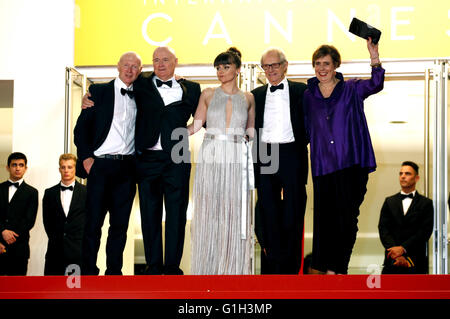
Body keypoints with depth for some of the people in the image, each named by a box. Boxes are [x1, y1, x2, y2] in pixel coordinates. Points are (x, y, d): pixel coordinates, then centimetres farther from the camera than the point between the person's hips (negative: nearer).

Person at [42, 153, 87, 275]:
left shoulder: (86, 192, 5)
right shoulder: (50, 193, 11)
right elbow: (47, 221, 12)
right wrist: (55, 239, 4)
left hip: (78, 251, -2)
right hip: (56, 251, 2)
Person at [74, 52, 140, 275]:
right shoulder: (99, 91, 5)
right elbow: (81, 127, 2)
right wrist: (85, 157, -9)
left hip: (127, 169, 3)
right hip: (101, 164, -3)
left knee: (120, 223, 6)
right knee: (93, 223, -3)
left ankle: (114, 271, 13)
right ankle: (88, 272, 5)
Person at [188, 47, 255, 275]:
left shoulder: (248, 98, 10)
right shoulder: (208, 94, 8)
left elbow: (251, 131, 16)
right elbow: (196, 125, 9)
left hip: (236, 160, 0)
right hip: (210, 158, 0)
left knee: (234, 214, -1)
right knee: (208, 212, 0)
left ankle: (233, 269, 7)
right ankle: (207, 269, 7)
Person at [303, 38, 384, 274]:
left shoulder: (351, 90, 3)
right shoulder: (309, 96, 10)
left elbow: (375, 85, -18)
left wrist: (374, 57, -32)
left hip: (351, 164, -2)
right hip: (323, 165, 2)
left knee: (347, 217, -2)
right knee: (324, 217, 0)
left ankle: (338, 267, 11)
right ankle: (325, 268, 13)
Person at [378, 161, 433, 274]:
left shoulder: (426, 203, 8)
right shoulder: (389, 202, 15)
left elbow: (425, 231, -3)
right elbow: (383, 230, 4)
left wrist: (403, 248, -14)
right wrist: (397, 255, -10)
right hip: (392, 262, 2)